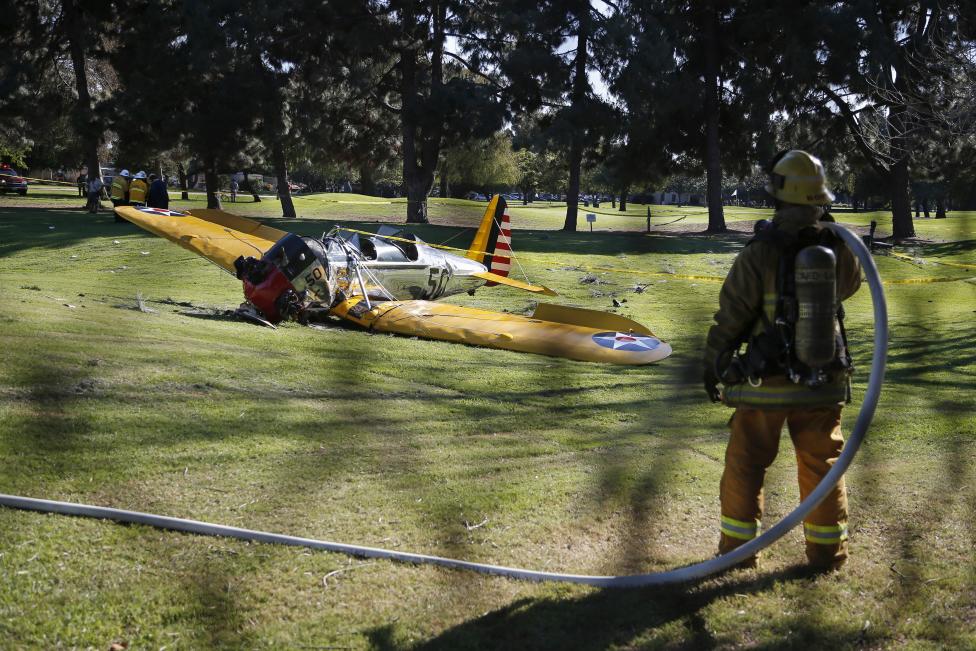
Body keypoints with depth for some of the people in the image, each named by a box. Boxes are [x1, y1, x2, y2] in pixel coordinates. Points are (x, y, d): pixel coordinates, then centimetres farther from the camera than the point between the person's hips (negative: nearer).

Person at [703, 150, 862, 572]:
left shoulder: (760, 252, -16)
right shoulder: (837, 247, -4)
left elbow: (730, 317, -11)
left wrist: (713, 365, 3)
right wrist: (830, 232, 20)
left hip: (765, 383, -3)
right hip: (823, 383, 3)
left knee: (745, 465, 10)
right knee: (821, 466, 14)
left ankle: (737, 548, 16)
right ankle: (827, 551, 21)